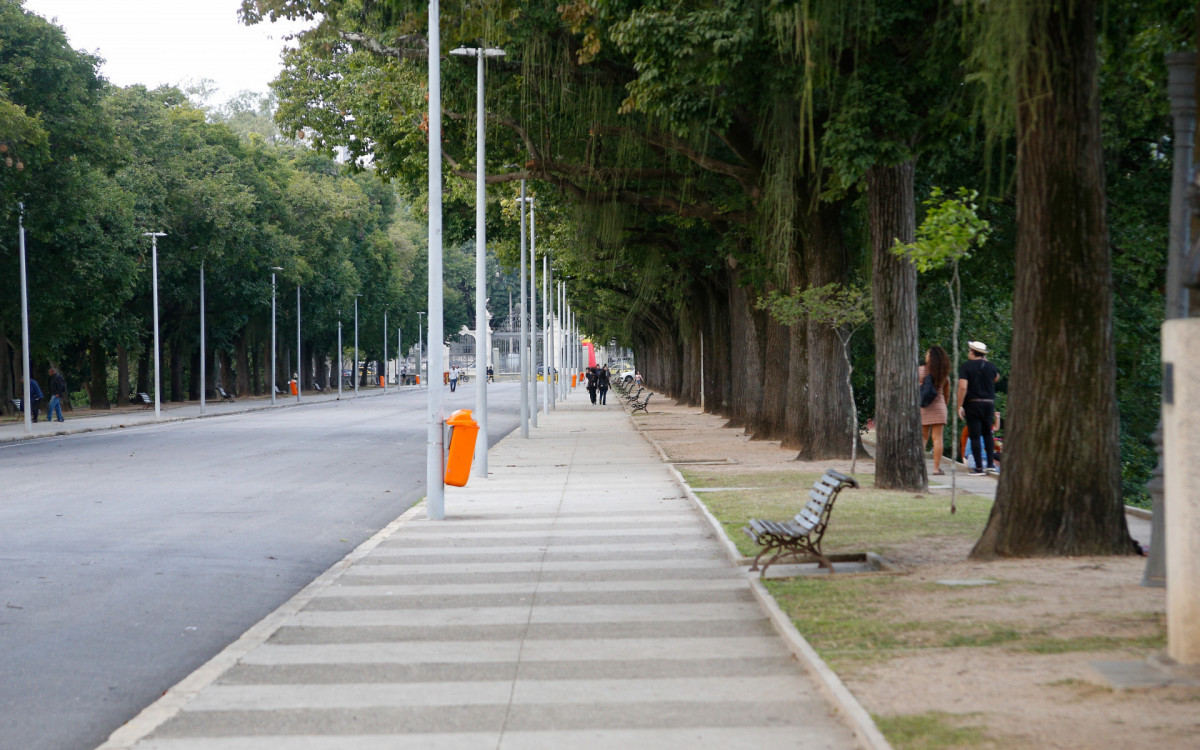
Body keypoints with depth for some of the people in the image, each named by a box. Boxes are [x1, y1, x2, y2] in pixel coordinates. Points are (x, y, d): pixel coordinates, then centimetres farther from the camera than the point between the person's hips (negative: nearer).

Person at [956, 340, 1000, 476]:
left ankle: (979, 468, -2)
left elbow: (963, 387, -18)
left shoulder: (966, 366, -8)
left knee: (975, 436, -1)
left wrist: (959, 406, -13)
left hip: (972, 404, -4)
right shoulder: (990, 366, 4)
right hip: (989, 404, 4)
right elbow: (996, 378, 28)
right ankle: (991, 464, 12)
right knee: (987, 434, 18)